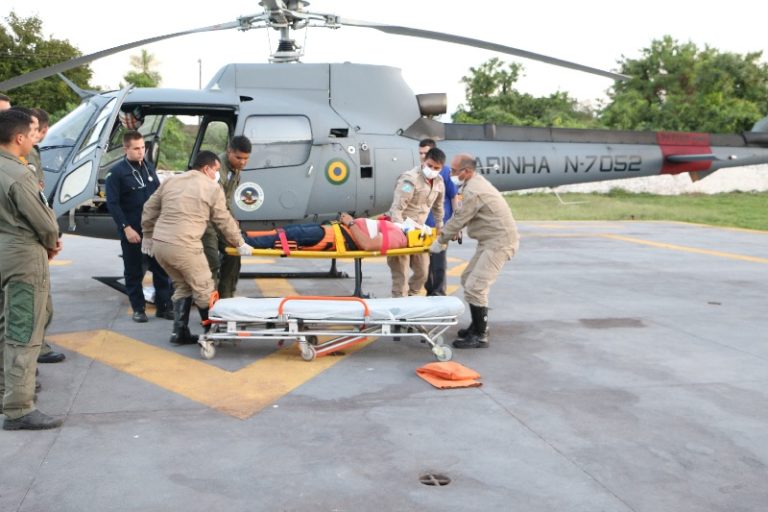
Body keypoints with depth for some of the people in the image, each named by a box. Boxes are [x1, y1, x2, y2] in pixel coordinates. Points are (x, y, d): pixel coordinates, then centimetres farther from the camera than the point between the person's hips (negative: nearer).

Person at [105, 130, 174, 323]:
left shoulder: (149, 168, 12)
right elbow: (113, 204, -10)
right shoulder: (116, 173, -4)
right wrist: (126, 228, -17)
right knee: (134, 271, 4)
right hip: (132, 231, -4)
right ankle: (138, 309, 14)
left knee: (161, 269, 5)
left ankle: (164, 306, 13)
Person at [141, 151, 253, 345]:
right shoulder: (213, 188, 2)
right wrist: (240, 244, 16)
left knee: (182, 287, 21)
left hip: (159, 244, 7)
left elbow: (149, 209, 21)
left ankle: (180, 332, 19)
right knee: (204, 289, 7)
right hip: (184, 247, -7)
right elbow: (224, 221, 5)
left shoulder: (171, 181, 18)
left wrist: (148, 235, 31)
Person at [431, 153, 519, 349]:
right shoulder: (476, 182, 11)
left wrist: (440, 241, -5)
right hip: (491, 240, 11)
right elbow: (460, 216, 17)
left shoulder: (473, 191, -21)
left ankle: (480, 336, -4)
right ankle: (477, 326, 27)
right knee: (469, 279, 17)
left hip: (498, 242, -11)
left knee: (475, 287, -12)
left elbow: (459, 220, -16)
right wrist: (444, 235, 15)